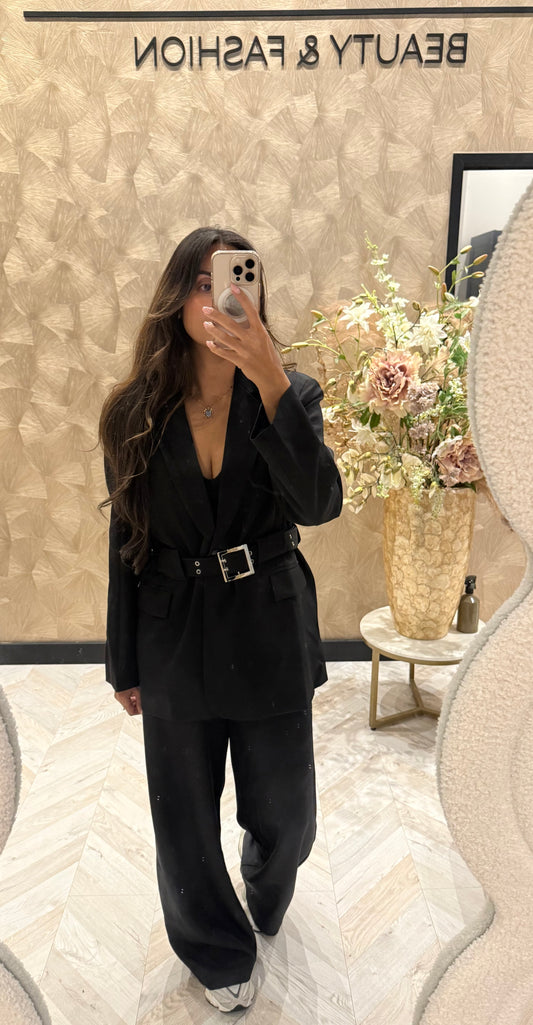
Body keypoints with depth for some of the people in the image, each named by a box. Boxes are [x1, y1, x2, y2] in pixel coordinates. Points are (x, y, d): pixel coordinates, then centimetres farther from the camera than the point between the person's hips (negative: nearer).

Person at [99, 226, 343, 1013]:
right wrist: (125, 664, 6)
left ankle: (268, 902, 56)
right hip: (175, 638, 1)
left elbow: (320, 504, -23)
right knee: (185, 819, 16)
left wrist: (270, 381, -33)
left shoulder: (292, 393, -6)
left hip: (270, 634, 0)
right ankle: (219, 954, 48)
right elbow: (127, 543, 1)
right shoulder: (135, 413, -4)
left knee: (284, 814, 18)